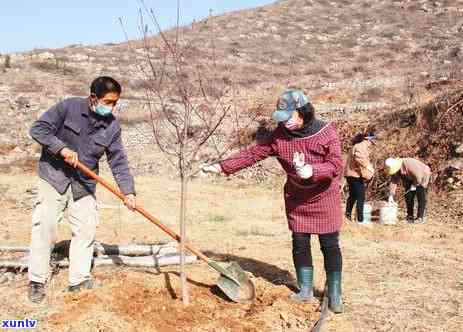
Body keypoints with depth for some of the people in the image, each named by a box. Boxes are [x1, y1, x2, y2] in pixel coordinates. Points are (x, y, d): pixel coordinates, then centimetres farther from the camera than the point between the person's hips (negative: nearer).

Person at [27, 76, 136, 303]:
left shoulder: (112, 126, -3)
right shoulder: (68, 107, -13)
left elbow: (118, 161, -3)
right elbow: (38, 129, -13)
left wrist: (128, 191, -13)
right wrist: (61, 148, -25)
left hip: (84, 184, 4)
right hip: (54, 177, -3)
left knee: (86, 230, 2)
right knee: (45, 226, -5)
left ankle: (79, 280, 15)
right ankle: (37, 281, 7)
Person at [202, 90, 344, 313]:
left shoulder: (327, 132, -15)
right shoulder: (279, 136, -6)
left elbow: (336, 166, -21)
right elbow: (252, 154, -7)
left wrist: (311, 170, -39)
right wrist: (221, 167, -12)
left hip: (324, 197, -3)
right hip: (296, 198, 3)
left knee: (330, 245, 2)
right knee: (300, 244, 7)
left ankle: (335, 295, 16)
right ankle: (305, 290, 24)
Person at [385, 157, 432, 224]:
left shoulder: (410, 164, -38)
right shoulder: (395, 169, -16)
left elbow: (419, 176, -34)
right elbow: (393, 182, -14)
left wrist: (414, 185, -22)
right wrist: (391, 196, -18)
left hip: (422, 176, -6)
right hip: (411, 179, 7)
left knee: (421, 196, -14)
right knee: (408, 196, -1)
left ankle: (421, 217, -9)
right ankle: (410, 217, 7)